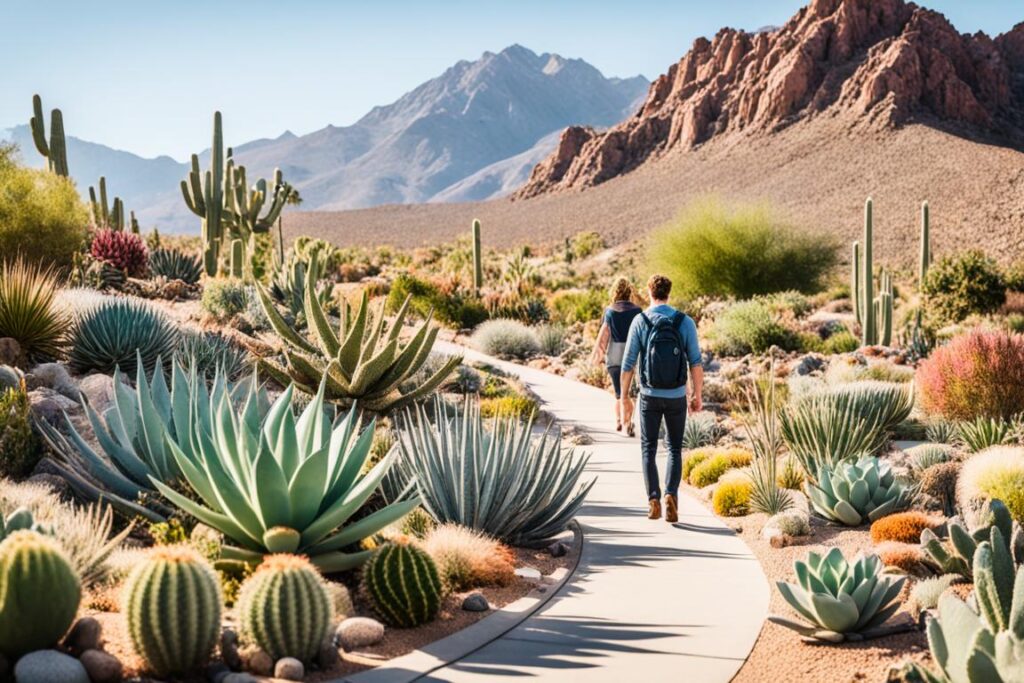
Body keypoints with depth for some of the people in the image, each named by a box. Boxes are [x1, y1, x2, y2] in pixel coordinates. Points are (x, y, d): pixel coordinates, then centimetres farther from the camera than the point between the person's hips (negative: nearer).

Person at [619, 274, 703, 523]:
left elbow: (628, 364, -7)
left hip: (650, 396, -1)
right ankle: (671, 494, -9)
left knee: (649, 449, 13)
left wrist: (623, 397, 4)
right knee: (674, 449, 13)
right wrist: (697, 396, 2)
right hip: (676, 397, 1)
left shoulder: (639, 321, -7)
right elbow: (696, 363, -8)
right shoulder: (686, 322, -5)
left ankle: (653, 499, -2)